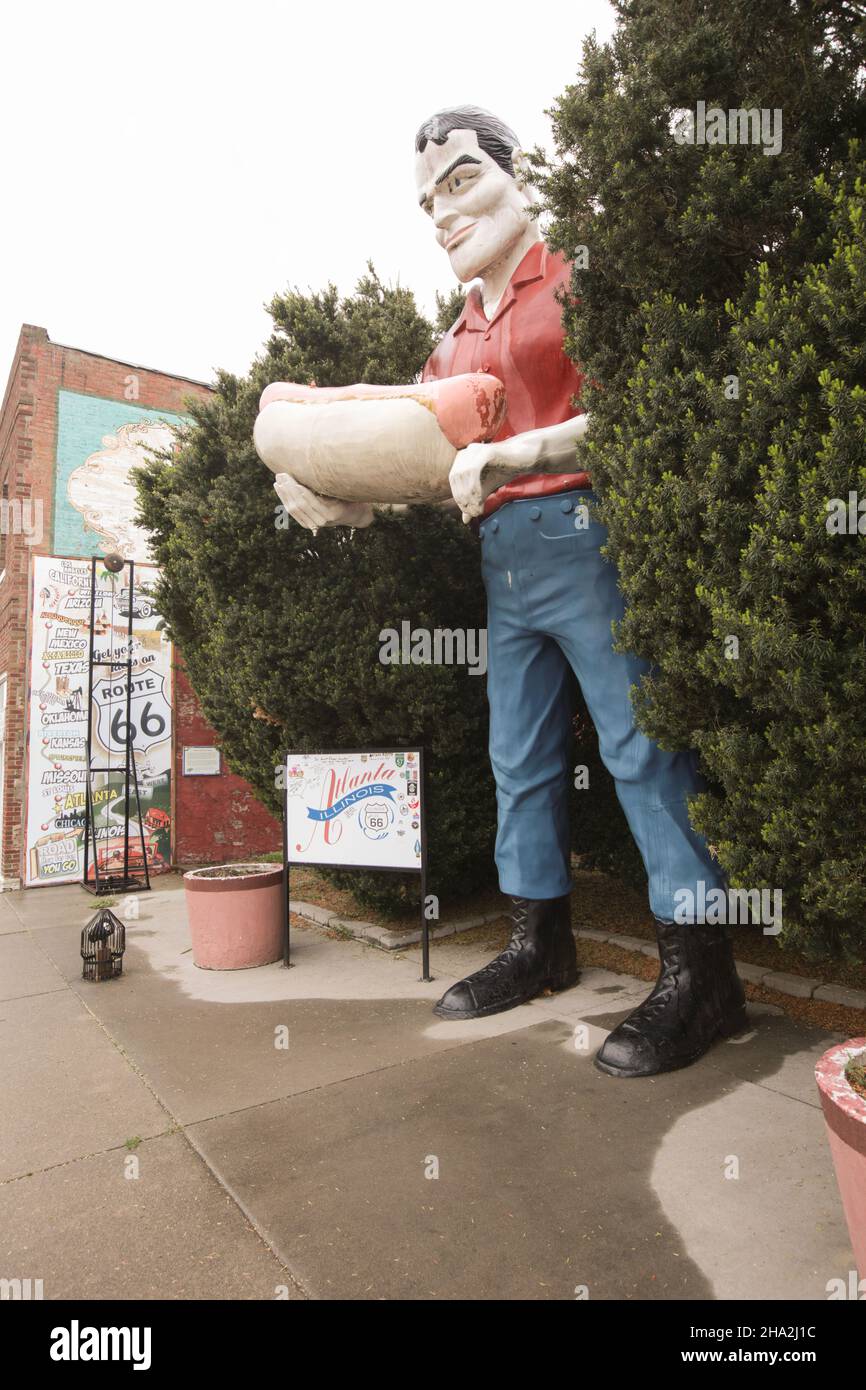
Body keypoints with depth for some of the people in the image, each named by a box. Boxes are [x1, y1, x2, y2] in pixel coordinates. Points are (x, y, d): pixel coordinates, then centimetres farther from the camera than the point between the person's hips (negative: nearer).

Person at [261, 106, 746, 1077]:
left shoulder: (574, 278, 1)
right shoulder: (460, 336, 23)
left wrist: (509, 456, -18)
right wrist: (347, 504, 4)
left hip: (580, 533, -8)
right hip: (502, 560, 8)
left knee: (642, 747, -7)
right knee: (519, 759, 9)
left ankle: (697, 971, 5)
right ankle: (540, 942, 23)